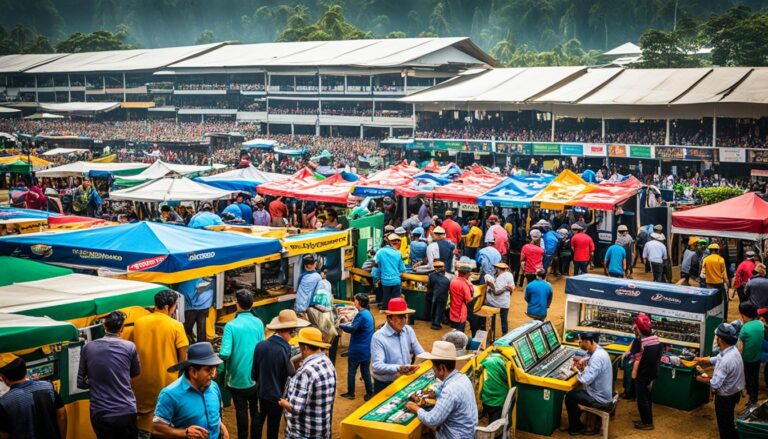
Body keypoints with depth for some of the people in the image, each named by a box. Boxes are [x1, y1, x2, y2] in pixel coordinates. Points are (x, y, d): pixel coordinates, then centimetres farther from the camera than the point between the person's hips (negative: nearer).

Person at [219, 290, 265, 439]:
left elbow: (224, 354, -23)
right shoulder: (259, 323, -5)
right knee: (255, 410, 15)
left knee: (241, 410, 12)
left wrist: (219, 355, -2)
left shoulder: (231, 325, -17)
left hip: (238, 377, -3)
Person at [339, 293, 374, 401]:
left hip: (357, 350, -8)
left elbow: (352, 329, -28)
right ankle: (370, 393, 17)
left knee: (351, 372, 6)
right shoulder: (368, 313, 8)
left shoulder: (361, 315, -21)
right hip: (366, 349, 8)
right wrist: (348, 323, 5)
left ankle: (350, 393, 16)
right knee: (366, 372, 15)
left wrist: (340, 325, -16)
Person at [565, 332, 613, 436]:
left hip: (600, 399, -9)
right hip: (602, 394, 9)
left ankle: (576, 427, 23)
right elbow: (592, 371, 14)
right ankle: (576, 422, 32)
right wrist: (582, 367, -5)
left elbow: (585, 380, -31)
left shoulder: (597, 357, -29)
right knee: (573, 392, 20)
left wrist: (577, 370, -13)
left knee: (569, 396, 6)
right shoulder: (597, 351, 2)